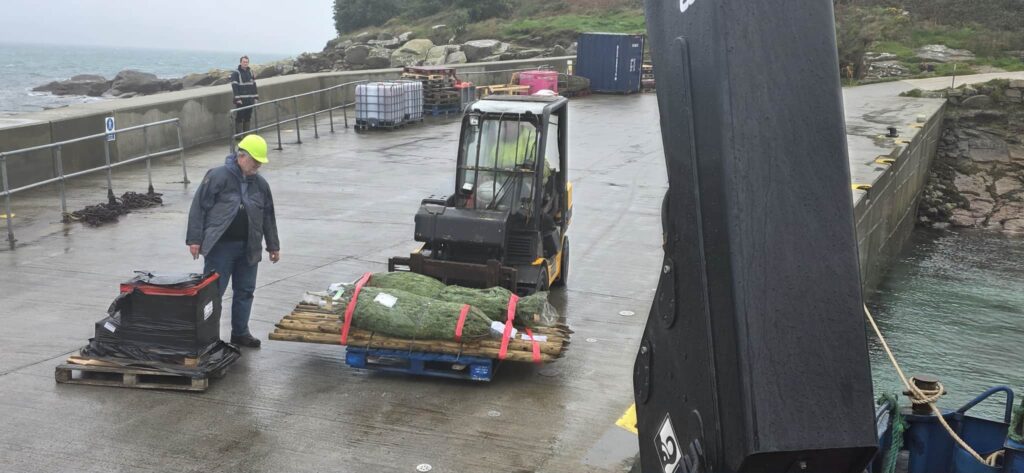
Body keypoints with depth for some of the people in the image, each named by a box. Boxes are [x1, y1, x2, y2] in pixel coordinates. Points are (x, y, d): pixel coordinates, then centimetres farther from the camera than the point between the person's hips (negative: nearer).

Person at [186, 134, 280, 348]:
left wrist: (273, 246, 17)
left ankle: (240, 332, 24)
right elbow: (199, 208, -10)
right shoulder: (218, 176, -10)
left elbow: (268, 216, 16)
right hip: (220, 246, -6)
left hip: (248, 248, 6)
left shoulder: (260, 184, 8)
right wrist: (195, 240, -13)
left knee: (245, 291, 11)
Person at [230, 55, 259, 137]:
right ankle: (238, 135, -3)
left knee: (247, 117, 9)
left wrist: (256, 97, 11)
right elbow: (234, 86, -11)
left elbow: (254, 85, 18)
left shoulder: (250, 72, 15)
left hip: (250, 99, 6)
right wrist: (237, 98, -19)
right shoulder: (235, 73, -5)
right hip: (241, 100, -6)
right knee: (239, 118, -5)